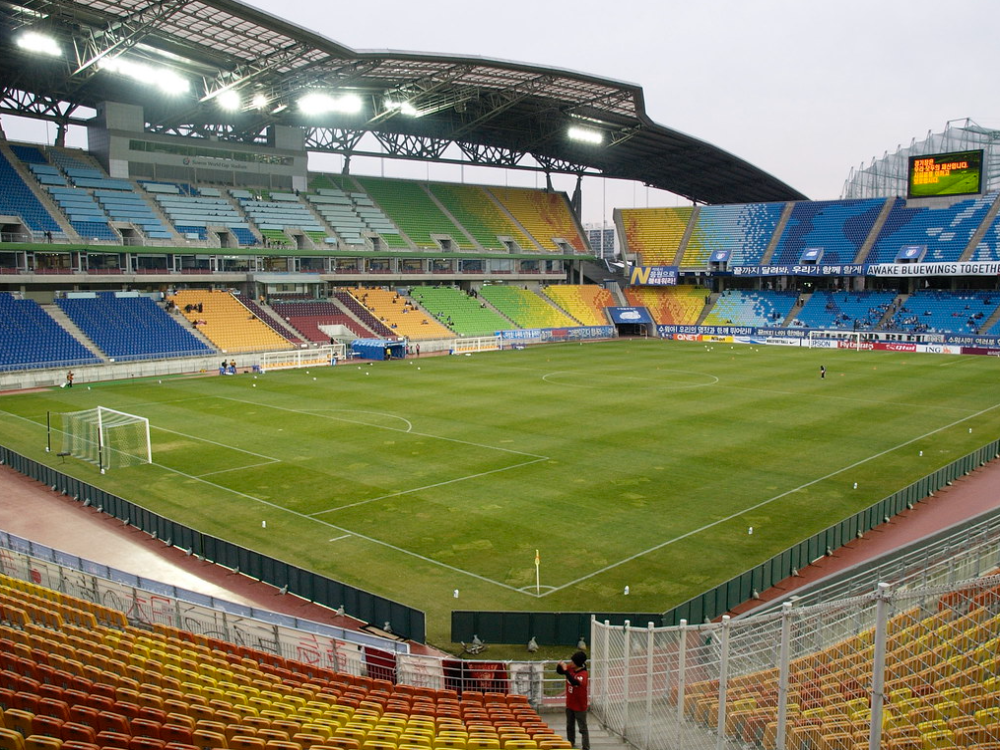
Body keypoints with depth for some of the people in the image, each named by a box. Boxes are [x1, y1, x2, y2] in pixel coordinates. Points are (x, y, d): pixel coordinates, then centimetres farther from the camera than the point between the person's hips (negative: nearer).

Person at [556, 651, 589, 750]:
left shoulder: (584, 674, -26)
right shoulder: (570, 669, -5)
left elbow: (574, 682, -42)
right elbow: (559, 671, 6)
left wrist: (566, 670, -43)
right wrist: (560, 666, -17)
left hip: (580, 705, -7)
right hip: (569, 704, 7)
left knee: (583, 728, 1)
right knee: (570, 727, 20)